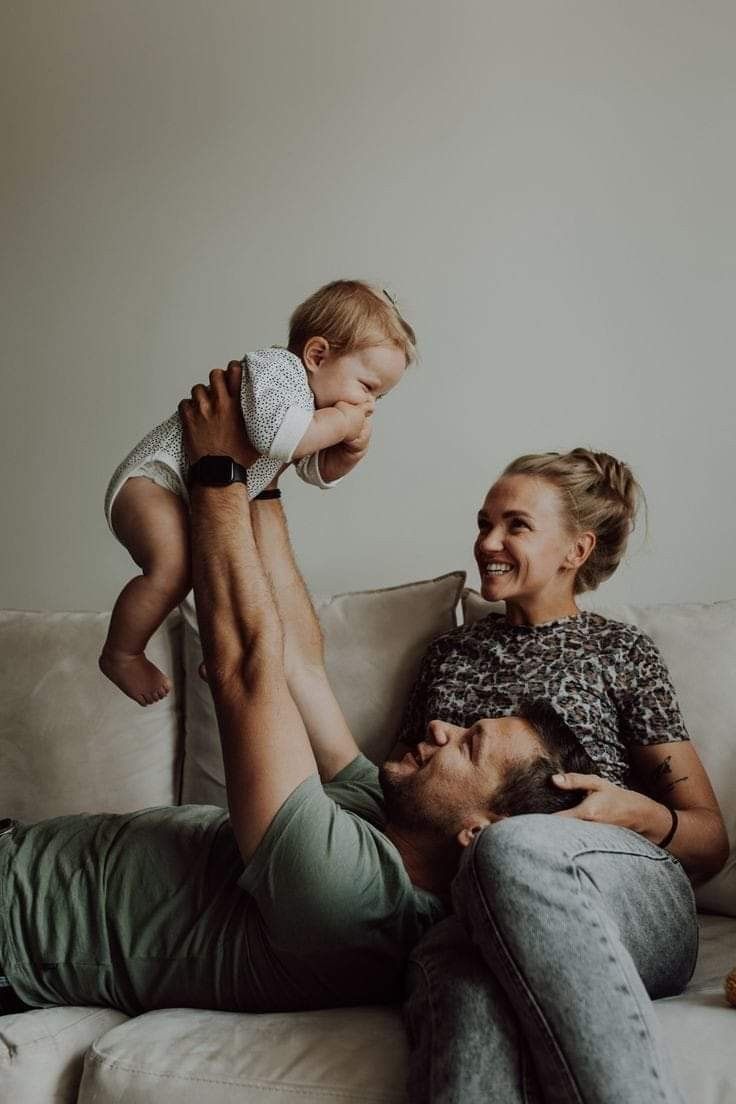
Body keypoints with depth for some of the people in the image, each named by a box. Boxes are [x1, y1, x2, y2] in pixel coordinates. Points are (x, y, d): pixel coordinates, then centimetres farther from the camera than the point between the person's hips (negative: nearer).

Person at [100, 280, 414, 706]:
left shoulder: (316, 401, 8)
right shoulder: (278, 367, -22)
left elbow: (315, 471, 15)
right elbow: (275, 436, -40)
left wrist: (347, 450, -6)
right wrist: (340, 422, -26)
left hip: (206, 503, 10)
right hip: (153, 480, -10)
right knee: (173, 566, -32)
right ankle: (121, 655, -12)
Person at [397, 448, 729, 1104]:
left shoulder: (622, 653, 16)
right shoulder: (450, 655, 27)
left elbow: (711, 841, 15)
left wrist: (635, 812, -8)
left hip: (632, 906, -1)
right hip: (467, 910, 2)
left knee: (511, 847, -40)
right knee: (457, 975, -40)